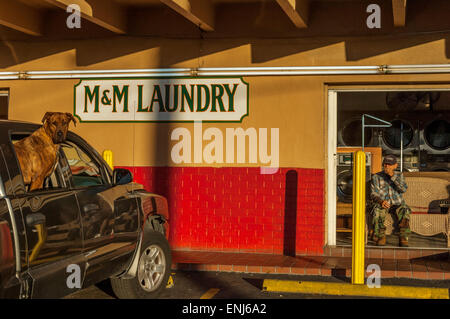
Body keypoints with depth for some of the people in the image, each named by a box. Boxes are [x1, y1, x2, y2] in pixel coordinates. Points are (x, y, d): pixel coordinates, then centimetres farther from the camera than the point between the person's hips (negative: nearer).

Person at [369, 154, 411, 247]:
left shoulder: (399, 175, 10)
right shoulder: (376, 177, 6)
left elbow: (403, 189, -8)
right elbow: (373, 194, -2)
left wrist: (392, 176, -18)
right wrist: (381, 201, -24)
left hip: (397, 204, 1)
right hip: (382, 204, -1)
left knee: (404, 211, -33)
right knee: (377, 211, -35)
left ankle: (403, 239, -27)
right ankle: (381, 237, -19)